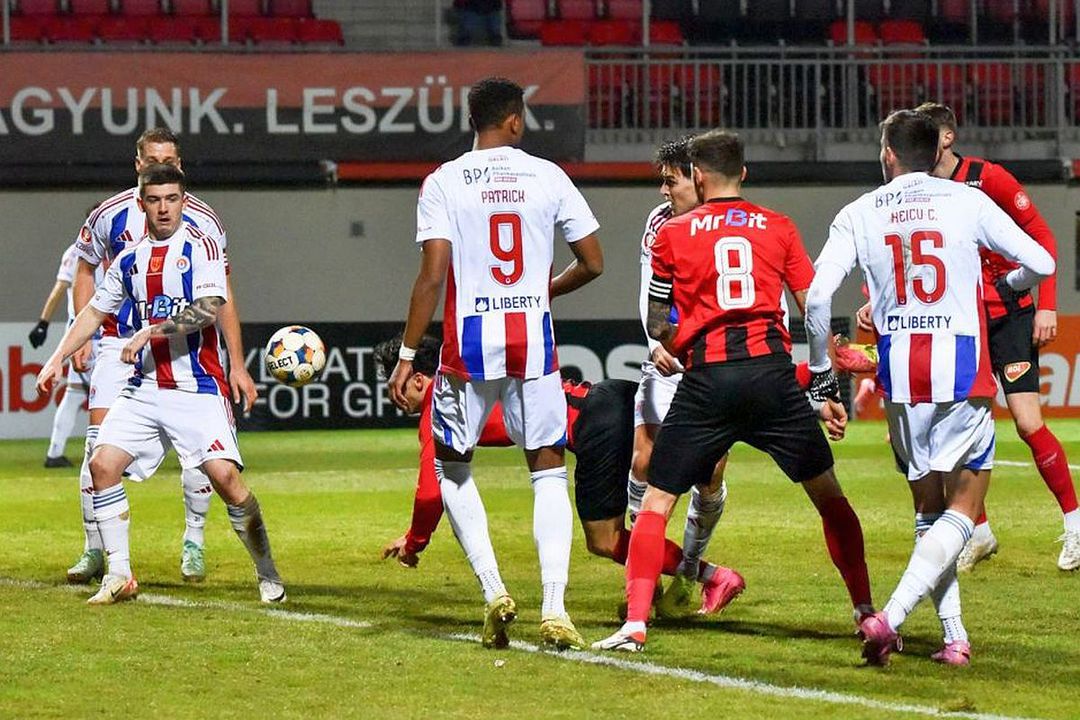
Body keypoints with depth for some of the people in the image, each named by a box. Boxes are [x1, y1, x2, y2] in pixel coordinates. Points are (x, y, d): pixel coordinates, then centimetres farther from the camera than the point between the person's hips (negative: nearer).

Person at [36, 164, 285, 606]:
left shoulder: (200, 247, -5)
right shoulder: (130, 260, 12)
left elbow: (210, 308, -19)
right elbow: (95, 311, 22)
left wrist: (151, 331, -24)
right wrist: (58, 359, 14)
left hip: (197, 386, -5)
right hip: (145, 386, 5)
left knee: (224, 474, -17)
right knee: (103, 463, -9)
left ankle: (268, 575, -1)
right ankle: (119, 577, 1)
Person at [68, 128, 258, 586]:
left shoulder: (201, 222, -7)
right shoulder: (110, 215, -5)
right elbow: (85, 272, 11)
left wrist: (237, 365, -5)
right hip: (120, 342, 1)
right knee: (99, 446, -8)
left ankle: (194, 545, 7)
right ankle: (94, 551, 4)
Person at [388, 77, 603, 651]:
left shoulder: (444, 183, -3)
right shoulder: (548, 177, 4)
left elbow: (432, 275, -10)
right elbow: (592, 263, 7)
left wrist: (407, 356, -5)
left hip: (470, 341, -1)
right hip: (534, 336, 1)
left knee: (451, 467, 17)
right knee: (548, 469, 8)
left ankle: (492, 588, 1)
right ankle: (554, 608, -6)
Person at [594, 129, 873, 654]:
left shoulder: (672, 234, 8)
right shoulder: (778, 228, 11)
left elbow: (658, 329, 12)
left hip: (706, 379, -1)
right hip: (773, 371, 1)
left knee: (656, 501, 5)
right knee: (828, 495, 16)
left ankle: (635, 623, -7)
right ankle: (866, 611, 18)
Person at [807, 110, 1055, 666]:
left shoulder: (858, 215, 4)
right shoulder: (968, 202, 1)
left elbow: (817, 296, -5)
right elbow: (1041, 263, 2)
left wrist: (820, 366, 8)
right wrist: (1011, 286, 24)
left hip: (899, 372, 2)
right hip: (962, 369, -2)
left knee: (928, 510, 17)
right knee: (960, 511, 2)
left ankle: (954, 636, 10)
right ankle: (891, 617, -19)